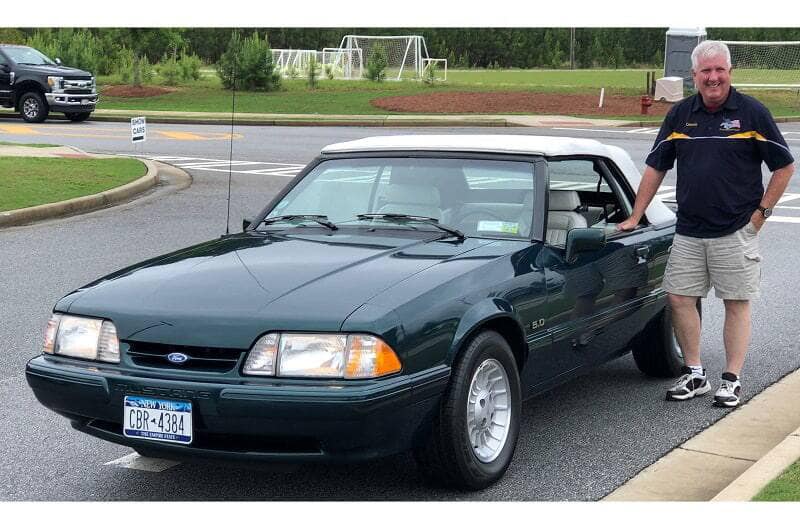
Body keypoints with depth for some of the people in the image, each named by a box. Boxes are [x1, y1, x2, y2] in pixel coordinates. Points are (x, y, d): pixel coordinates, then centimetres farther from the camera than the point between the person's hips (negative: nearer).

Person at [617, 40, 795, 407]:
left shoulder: (752, 112, -4)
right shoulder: (680, 115, 6)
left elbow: (784, 166, 0)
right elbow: (655, 168, 10)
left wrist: (761, 211, -5)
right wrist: (635, 218, 7)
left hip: (736, 231, -4)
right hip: (688, 230, 4)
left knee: (736, 304, 3)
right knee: (679, 298, 4)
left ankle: (732, 380, 11)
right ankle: (694, 374, 17)